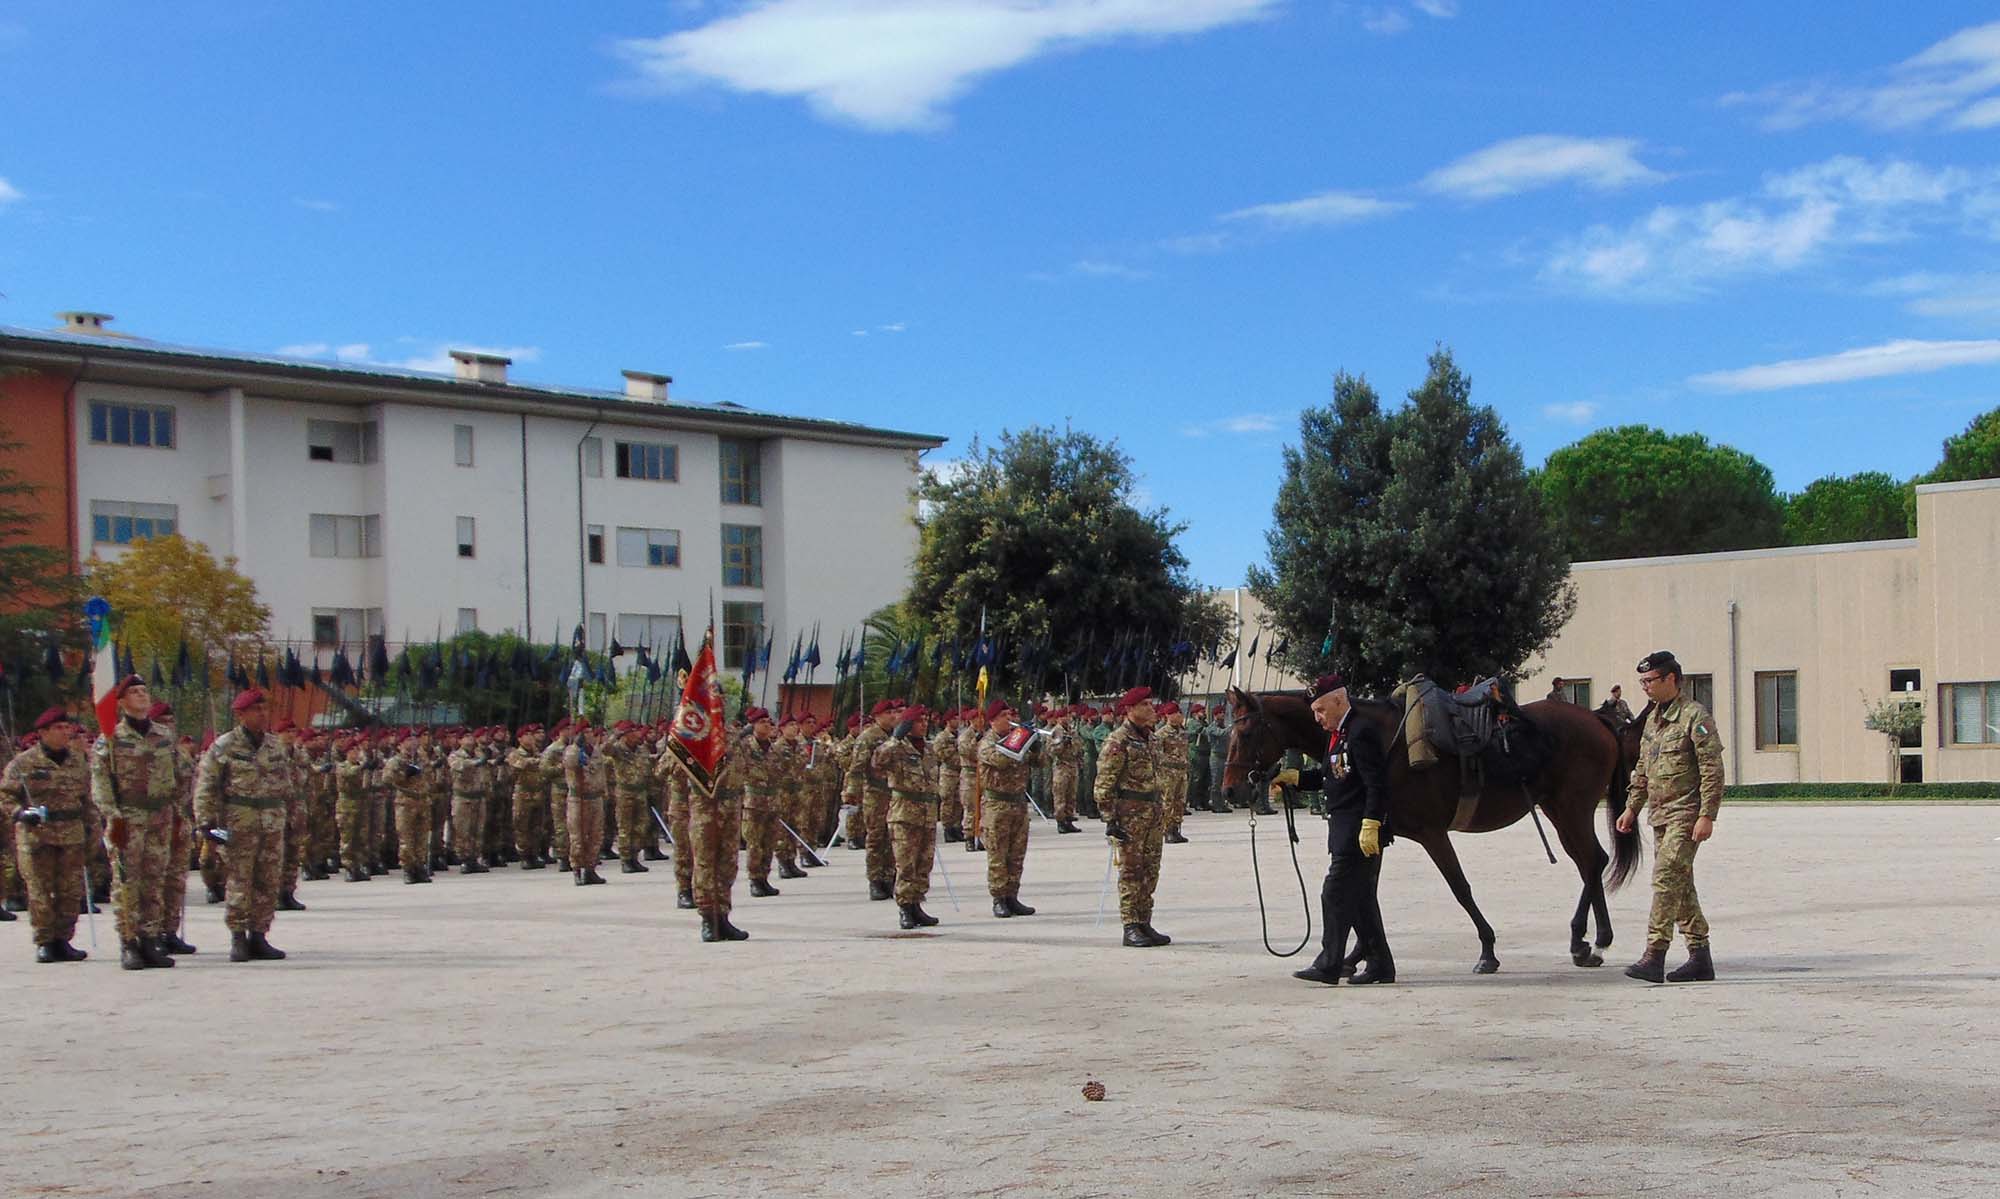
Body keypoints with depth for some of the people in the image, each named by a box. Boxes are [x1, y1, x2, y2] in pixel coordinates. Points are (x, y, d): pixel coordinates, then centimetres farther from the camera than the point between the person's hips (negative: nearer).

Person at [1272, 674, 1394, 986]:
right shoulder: (1339, 735, 16)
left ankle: (1329, 965, -3)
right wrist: (1291, 777, 12)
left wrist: (1370, 826, -25)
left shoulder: (1361, 732, -16)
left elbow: (1376, 784, -21)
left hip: (1361, 831, -10)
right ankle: (1379, 965, 18)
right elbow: (1328, 776, 23)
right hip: (1346, 831, 10)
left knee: (1336, 894, -8)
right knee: (1360, 898, 13)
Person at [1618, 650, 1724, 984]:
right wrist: (1631, 808, 19)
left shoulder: (1695, 716, -11)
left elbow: (1712, 770, -15)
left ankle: (1654, 957, -17)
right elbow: (1642, 769, 23)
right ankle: (1700, 959, 17)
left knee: (1667, 878, -15)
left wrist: (1707, 816, -20)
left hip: (1686, 815, -9)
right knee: (1680, 884, 11)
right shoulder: (1653, 719, 16)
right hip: (1660, 815, 9)